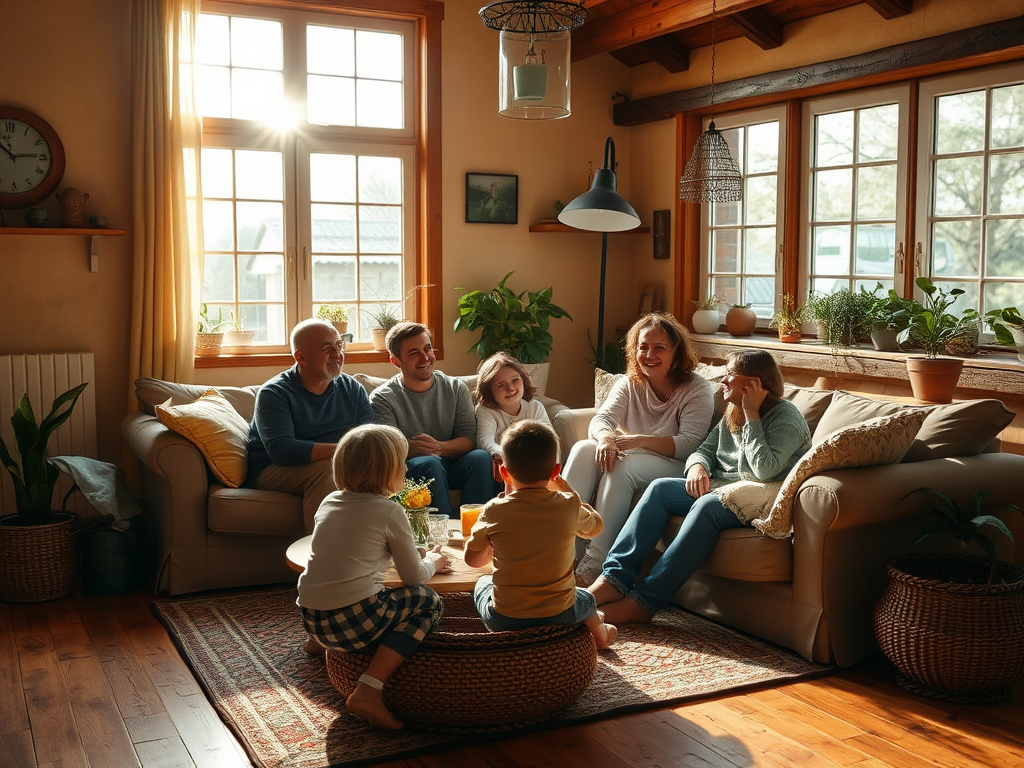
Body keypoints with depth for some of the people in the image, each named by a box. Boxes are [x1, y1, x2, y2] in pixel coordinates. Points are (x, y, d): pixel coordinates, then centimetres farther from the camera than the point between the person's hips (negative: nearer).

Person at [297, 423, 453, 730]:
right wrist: (432, 563, 22)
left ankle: (320, 640, 32)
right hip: (355, 620, -8)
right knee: (428, 602, 8)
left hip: (311, 619, 8)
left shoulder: (329, 502, 12)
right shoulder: (390, 512, -6)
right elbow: (413, 576, 2)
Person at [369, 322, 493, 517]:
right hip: (410, 470, -3)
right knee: (430, 463, -35)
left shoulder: (456, 389, 10)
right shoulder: (383, 398, 0)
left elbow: (469, 439, -1)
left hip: (452, 468, 3)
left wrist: (439, 447, -22)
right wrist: (409, 448, -37)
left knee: (481, 457, -27)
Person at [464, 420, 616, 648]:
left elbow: (473, 559, 3)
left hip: (503, 620, -1)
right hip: (560, 616, 1)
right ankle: (598, 630, 58)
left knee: (482, 583, 32)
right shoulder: (569, 505, -9)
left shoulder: (494, 511, -12)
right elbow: (595, 526, 14)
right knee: (585, 598, 36)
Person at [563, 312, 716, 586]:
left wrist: (640, 441, -30)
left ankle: (593, 564, -35)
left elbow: (690, 443, -18)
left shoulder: (697, 390, -6)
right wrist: (605, 437, -32)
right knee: (583, 449, -25)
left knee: (623, 466, -34)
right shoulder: (629, 383, 9)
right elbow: (601, 418, -6)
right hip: (629, 457, 5)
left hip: (673, 466, -5)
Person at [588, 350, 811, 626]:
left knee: (708, 506, -36)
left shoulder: (786, 416, -7)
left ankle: (643, 602, -38)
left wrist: (752, 415, -16)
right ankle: (615, 579, -28)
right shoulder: (732, 414, 18)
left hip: (762, 498, -8)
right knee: (660, 487, -16)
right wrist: (698, 467, -8)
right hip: (720, 487, 8)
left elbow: (765, 469, -21)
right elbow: (705, 449, 17)